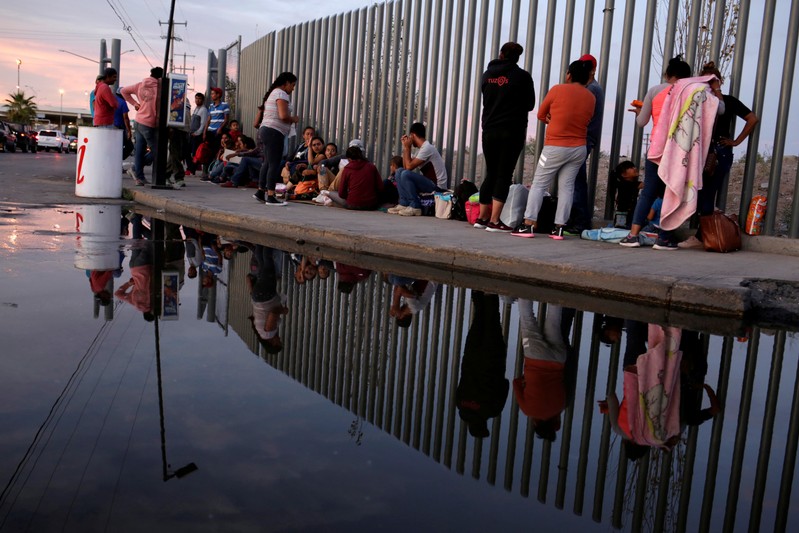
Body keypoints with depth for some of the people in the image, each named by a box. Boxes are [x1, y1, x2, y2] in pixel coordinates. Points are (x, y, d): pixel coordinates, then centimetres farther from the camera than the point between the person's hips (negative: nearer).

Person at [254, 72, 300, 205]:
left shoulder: (273, 93, 21)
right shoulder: (282, 94, -11)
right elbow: (283, 116, -22)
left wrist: (290, 120, 14)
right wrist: (294, 119, -3)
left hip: (265, 130, 10)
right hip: (274, 133, -10)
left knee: (267, 163, 15)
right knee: (274, 164, -8)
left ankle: (260, 192, 18)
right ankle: (270, 197, -8)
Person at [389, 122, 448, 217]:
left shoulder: (427, 148, -16)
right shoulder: (422, 148, 14)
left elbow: (409, 166, -20)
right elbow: (405, 166, 10)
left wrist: (407, 147, -10)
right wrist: (405, 147, 7)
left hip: (437, 186, -10)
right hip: (429, 182, 10)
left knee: (406, 174, -24)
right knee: (400, 172, 7)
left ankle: (415, 207, -16)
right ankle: (404, 204, 2)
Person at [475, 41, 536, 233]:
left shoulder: (487, 74, 8)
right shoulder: (522, 76, -3)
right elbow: (530, 104, 6)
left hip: (489, 130, 4)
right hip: (512, 131, -4)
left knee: (490, 174, 13)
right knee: (504, 175, -3)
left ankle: (482, 217, 14)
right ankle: (494, 221, -7)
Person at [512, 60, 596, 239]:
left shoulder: (558, 90, -6)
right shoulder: (591, 98, 5)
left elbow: (541, 115, 2)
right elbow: (585, 121, 11)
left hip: (555, 147, -4)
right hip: (579, 148, 4)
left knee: (539, 184, 2)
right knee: (566, 187, 6)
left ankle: (529, 224, -3)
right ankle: (559, 227, 3)